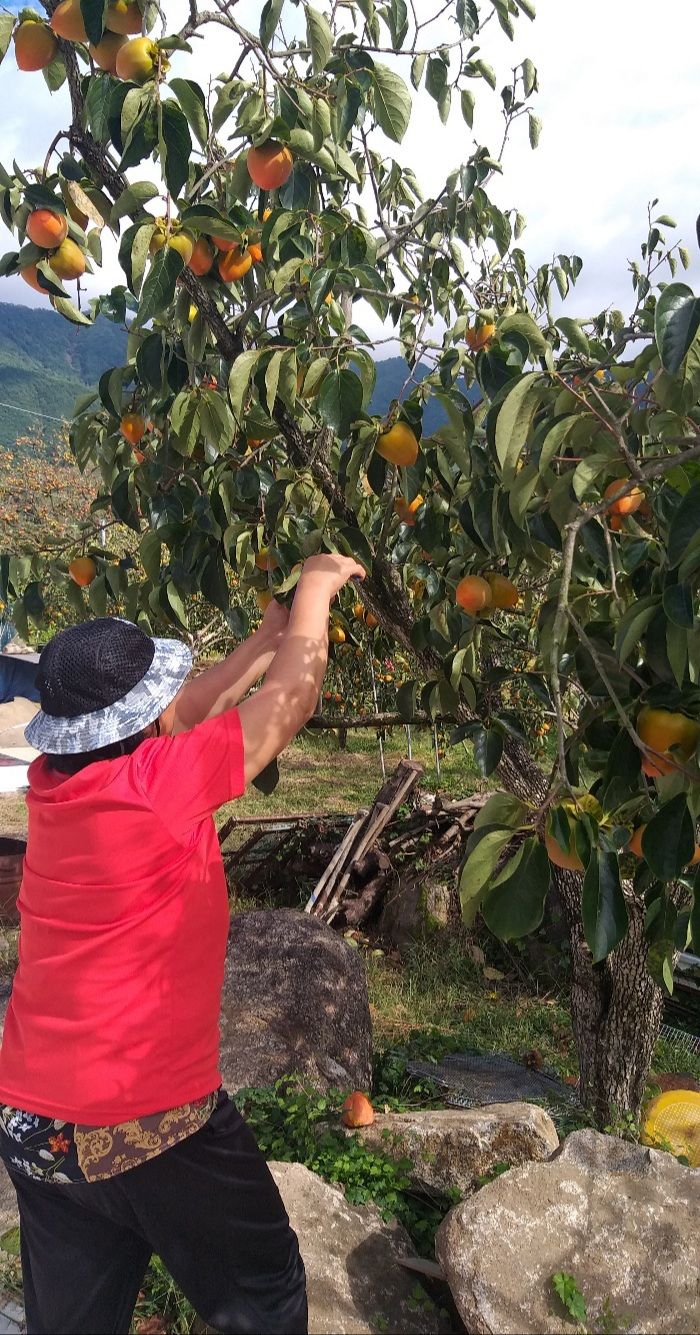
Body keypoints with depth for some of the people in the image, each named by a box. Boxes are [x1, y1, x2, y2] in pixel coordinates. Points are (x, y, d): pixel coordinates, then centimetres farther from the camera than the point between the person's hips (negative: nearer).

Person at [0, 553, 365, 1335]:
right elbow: (290, 703, -12)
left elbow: (194, 708, 10)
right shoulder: (155, 784, -24)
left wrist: (274, 631, 15)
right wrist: (313, 595, 3)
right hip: (153, 1123, -7)